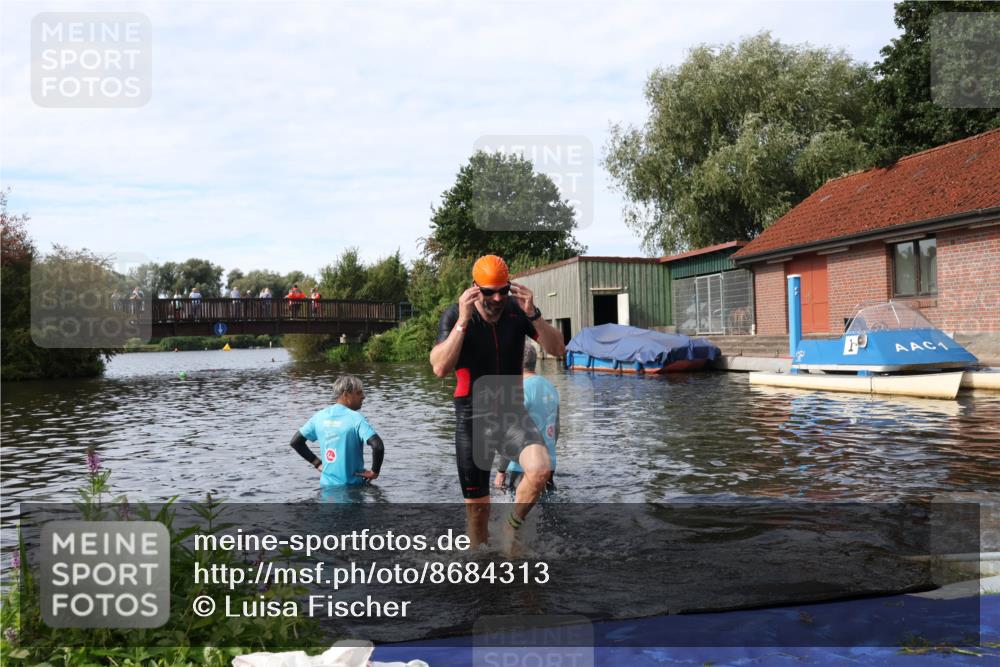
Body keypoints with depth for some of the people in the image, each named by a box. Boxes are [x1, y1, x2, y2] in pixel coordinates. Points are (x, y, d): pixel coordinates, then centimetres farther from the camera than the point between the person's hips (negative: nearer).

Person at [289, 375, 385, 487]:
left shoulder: (319, 416, 5)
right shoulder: (356, 418, -12)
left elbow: (295, 441, 13)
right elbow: (378, 446, -25)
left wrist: (317, 462, 15)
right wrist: (374, 472, -10)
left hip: (326, 485, 5)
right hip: (351, 486, -5)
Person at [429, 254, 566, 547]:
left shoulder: (517, 311, -5)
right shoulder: (455, 315, -11)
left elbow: (558, 350, -11)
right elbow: (439, 368, -23)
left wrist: (533, 314, -24)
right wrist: (463, 320, -30)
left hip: (512, 412, 1)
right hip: (472, 417, -1)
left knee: (540, 470, -24)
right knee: (477, 506, 5)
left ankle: (512, 528, 4)